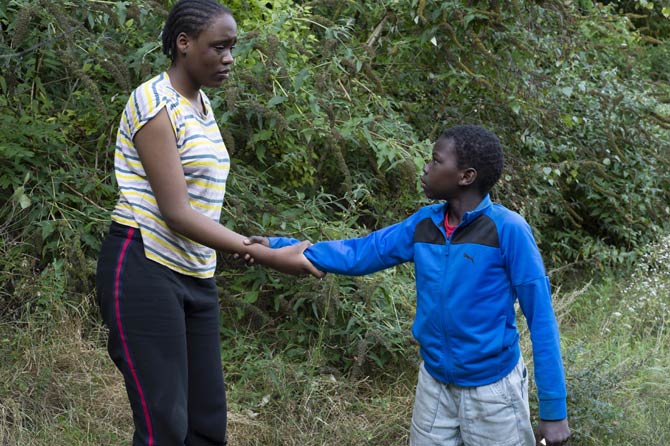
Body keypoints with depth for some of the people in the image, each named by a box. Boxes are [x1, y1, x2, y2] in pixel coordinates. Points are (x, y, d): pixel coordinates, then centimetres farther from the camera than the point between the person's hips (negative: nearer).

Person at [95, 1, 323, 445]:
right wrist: (269, 256, -22)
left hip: (196, 277, 9)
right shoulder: (155, 103, -13)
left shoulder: (200, 104, 14)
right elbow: (176, 213, -19)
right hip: (143, 271, -8)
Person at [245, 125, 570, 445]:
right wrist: (279, 247, -3)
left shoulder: (507, 229, -16)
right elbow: (359, 253, 5)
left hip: (491, 389, -5)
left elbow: (541, 319, -14)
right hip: (434, 384, 5)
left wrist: (553, 409, -14)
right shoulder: (423, 224, -1)